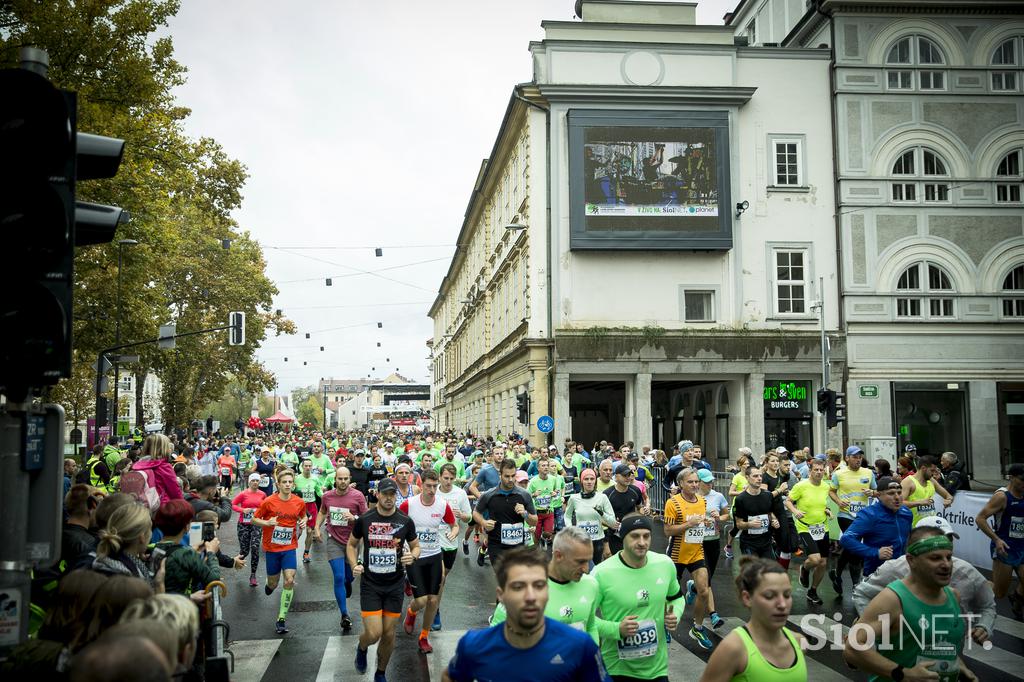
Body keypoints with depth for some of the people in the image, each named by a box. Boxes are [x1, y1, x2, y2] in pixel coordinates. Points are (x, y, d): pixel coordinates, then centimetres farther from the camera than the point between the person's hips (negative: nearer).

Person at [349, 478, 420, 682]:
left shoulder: (406, 522, -5)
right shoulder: (364, 520, -6)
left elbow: (416, 546, 7)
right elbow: (351, 544, 8)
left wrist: (412, 556, -15)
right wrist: (354, 565, -8)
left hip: (395, 585, 1)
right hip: (370, 584, -1)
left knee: (388, 634, 7)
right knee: (373, 633, -9)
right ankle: (361, 649, 28)